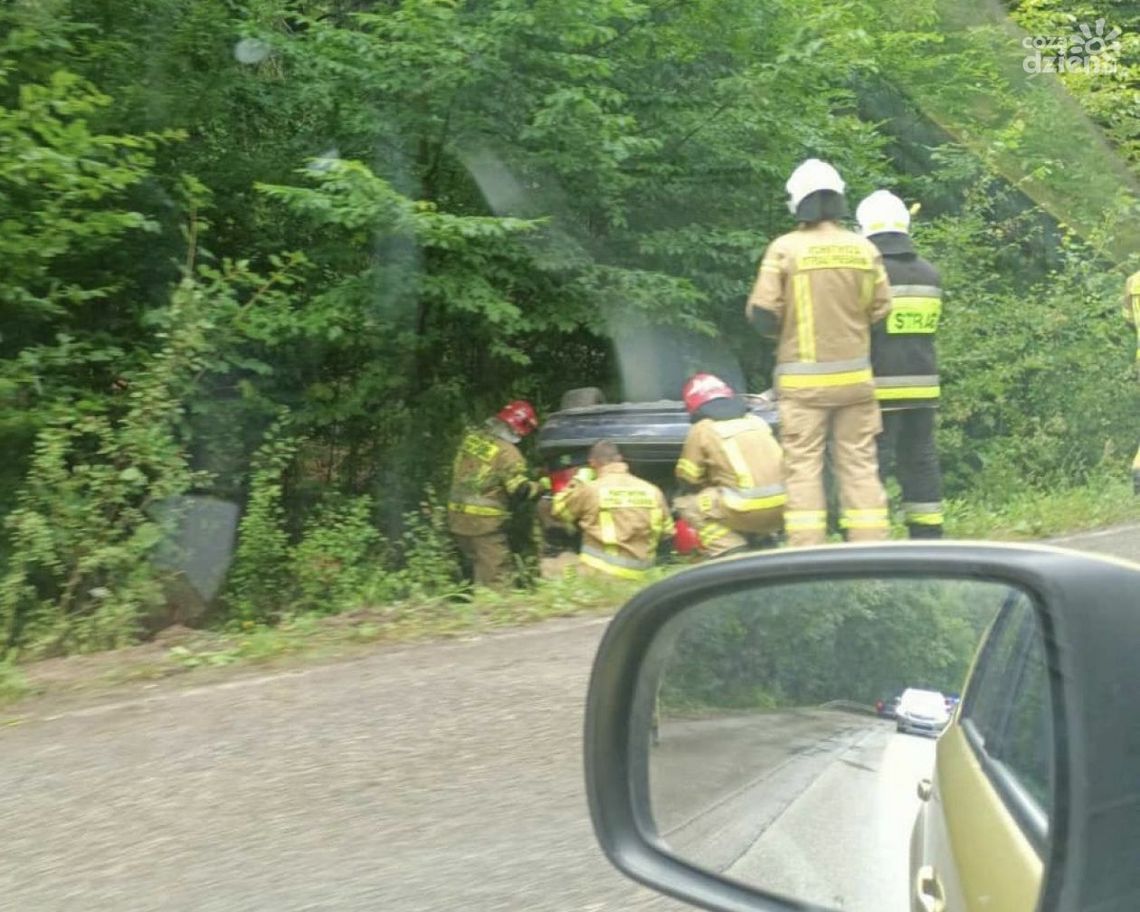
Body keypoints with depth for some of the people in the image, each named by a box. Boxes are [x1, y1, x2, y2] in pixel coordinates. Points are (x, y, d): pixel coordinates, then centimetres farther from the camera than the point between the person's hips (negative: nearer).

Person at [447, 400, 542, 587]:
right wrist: (540, 487, -1)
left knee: (480, 571, 19)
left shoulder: (472, 437, 6)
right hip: (485, 522, -8)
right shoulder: (507, 452, -16)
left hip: (458, 517, 8)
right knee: (496, 576, -2)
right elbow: (520, 489, -19)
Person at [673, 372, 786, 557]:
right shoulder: (756, 421, 20)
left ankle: (731, 551, -3)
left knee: (687, 505, 11)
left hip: (747, 509, -6)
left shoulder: (702, 430, 5)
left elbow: (689, 477, 9)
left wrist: (709, 484, 33)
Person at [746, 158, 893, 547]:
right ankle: (870, 549, 11)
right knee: (860, 463, 9)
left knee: (803, 466, 2)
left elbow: (761, 313, -9)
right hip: (855, 376, 3)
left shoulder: (784, 248, -8)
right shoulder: (864, 249, 1)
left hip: (802, 377, -3)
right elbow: (881, 310, 5)